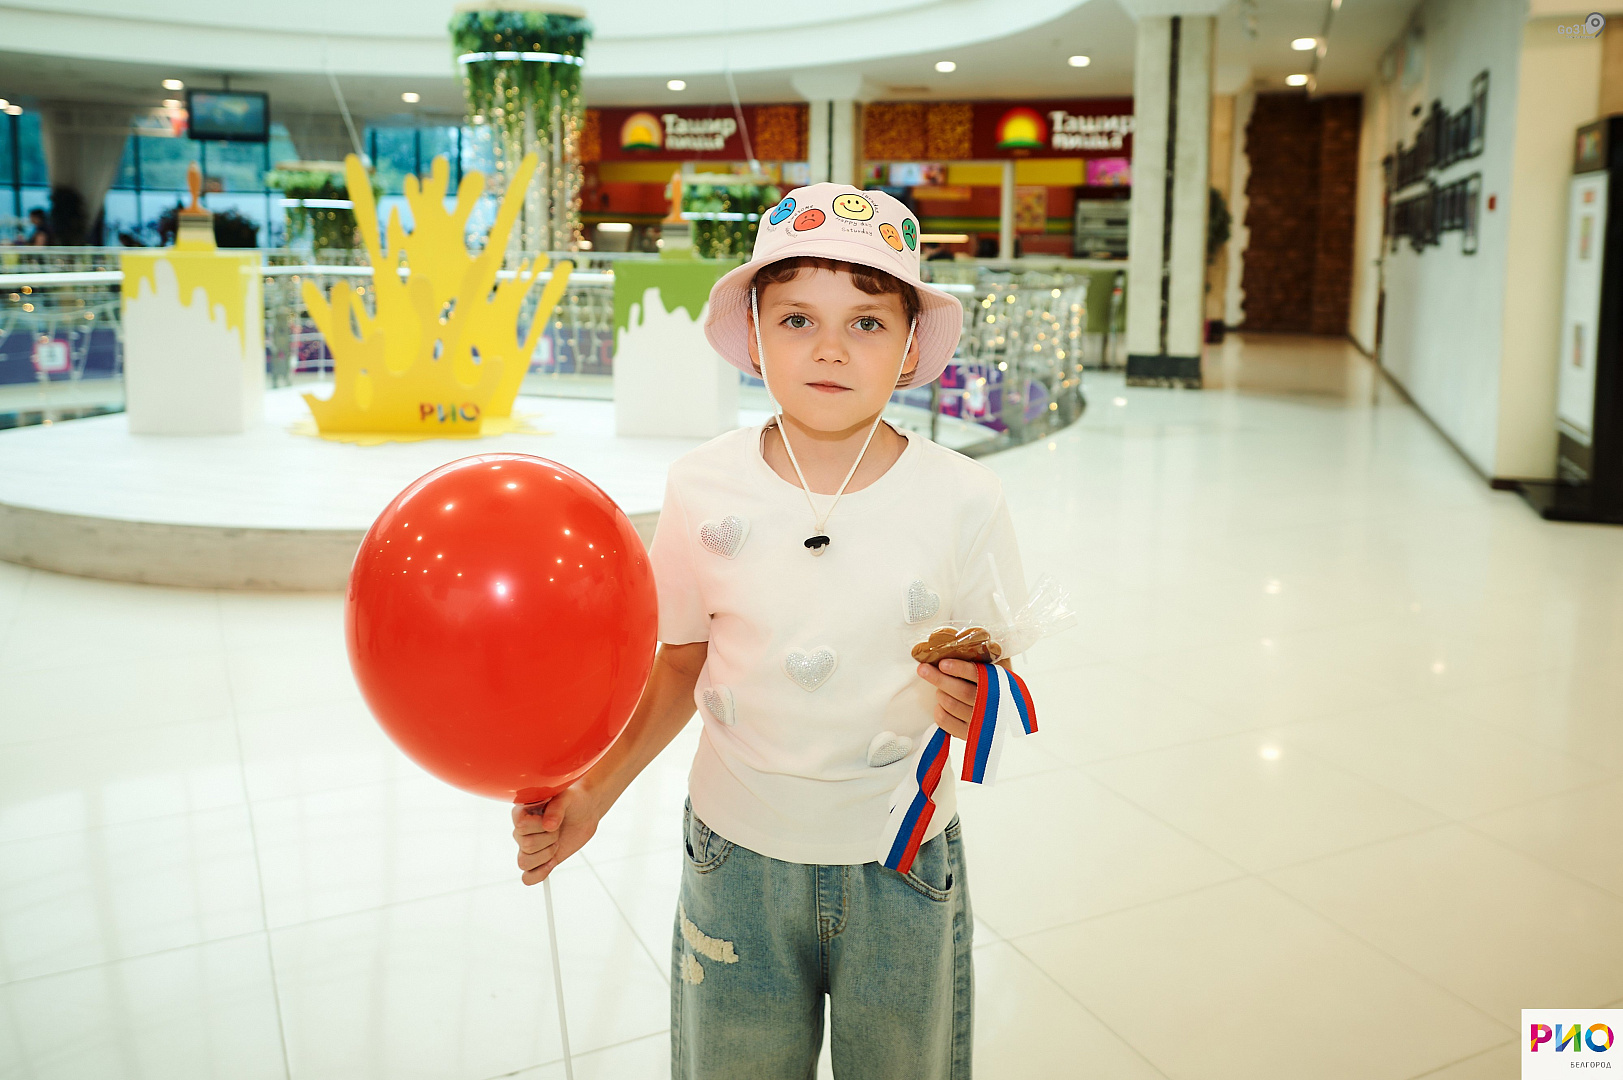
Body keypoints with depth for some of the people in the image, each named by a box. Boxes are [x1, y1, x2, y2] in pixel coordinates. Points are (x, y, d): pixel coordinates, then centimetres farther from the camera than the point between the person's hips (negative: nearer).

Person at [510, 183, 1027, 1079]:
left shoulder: (962, 500, -13)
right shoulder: (704, 488, -11)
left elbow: (995, 668, 0)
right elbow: (679, 667, 0)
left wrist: (975, 699, -23)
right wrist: (590, 794, -9)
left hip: (903, 863, 0)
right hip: (739, 852, 1)